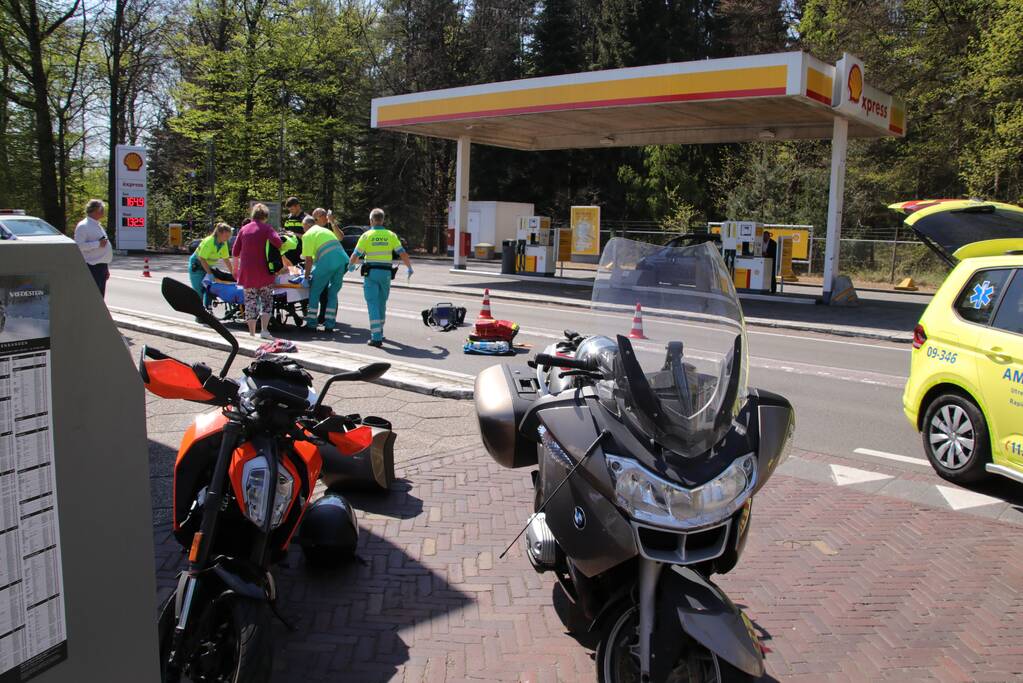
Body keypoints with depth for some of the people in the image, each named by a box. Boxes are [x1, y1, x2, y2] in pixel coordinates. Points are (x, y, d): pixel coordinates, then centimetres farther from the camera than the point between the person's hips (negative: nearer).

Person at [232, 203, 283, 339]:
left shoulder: (244, 229, 10)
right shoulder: (266, 228, -2)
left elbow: (235, 252, 12)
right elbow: (276, 241, -22)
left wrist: (236, 268, 22)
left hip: (247, 271, 3)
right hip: (264, 271, -3)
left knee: (250, 302, 8)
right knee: (267, 300, 7)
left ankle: (252, 334, 7)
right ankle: (264, 330, -7)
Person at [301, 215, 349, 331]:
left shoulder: (308, 235, 7)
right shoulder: (326, 230, 30)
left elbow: (309, 259, 1)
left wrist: (307, 276, 7)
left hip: (327, 262, -6)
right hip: (342, 259, 6)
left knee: (314, 291, 9)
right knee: (333, 293, 15)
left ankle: (311, 323, 11)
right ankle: (329, 324, 13)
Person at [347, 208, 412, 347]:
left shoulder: (366, 235, -3)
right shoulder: (390, 235, 3)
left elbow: (355, 255, 1)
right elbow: (402, 253, 0)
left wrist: (351, 265, 22)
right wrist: (409, 268, 16)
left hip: (371, 272, -2)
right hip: (386, 273, 3)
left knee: (373, 304, -3)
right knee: (381, 303, 18)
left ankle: (376, 337, -11)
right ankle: (378, 331, 30)